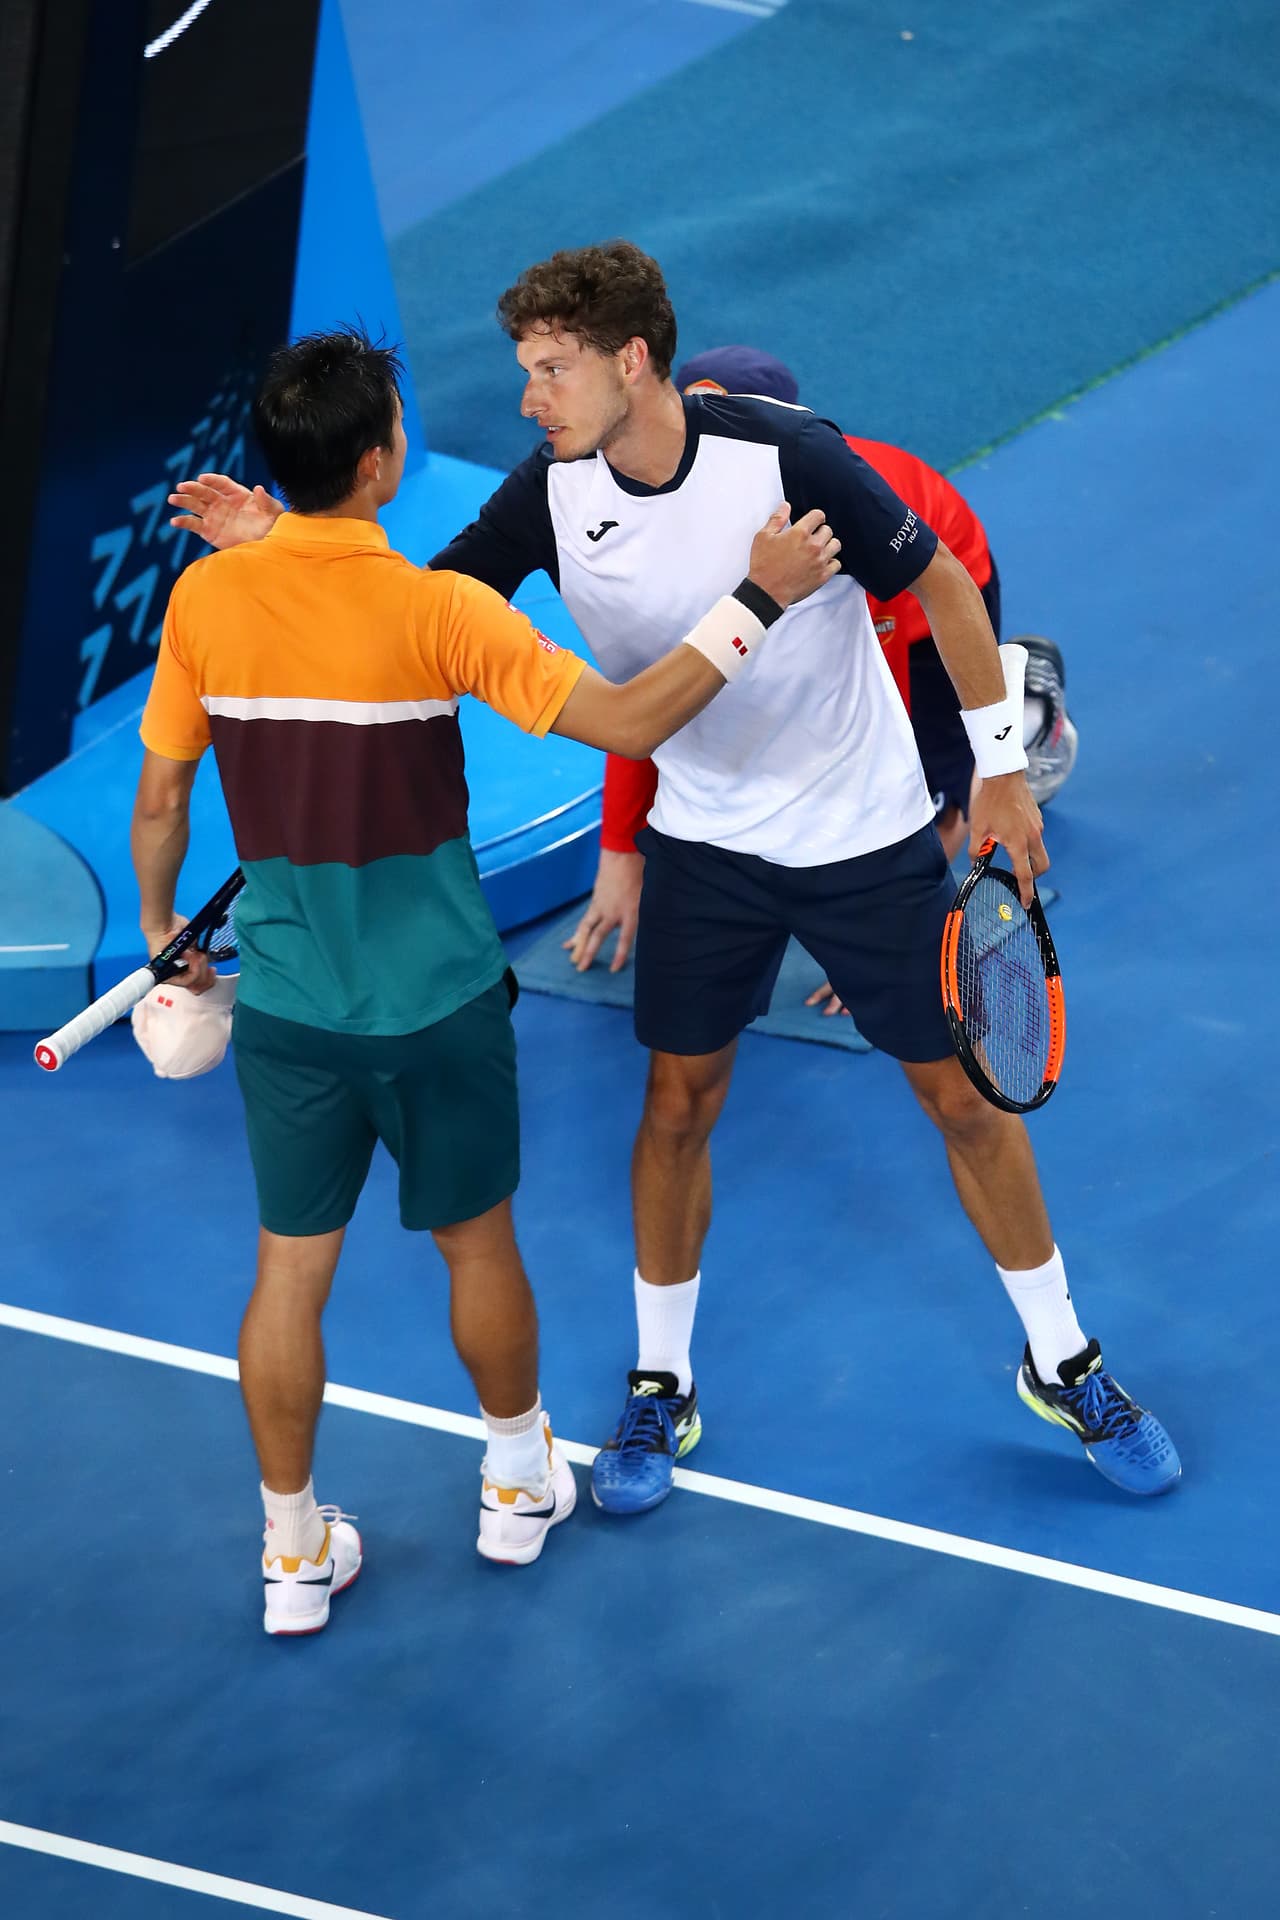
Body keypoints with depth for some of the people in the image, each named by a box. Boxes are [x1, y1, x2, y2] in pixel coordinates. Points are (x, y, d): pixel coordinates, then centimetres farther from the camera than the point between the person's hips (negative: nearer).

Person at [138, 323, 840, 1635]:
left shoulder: (204, 599, -9)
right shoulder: (436, 611, -20)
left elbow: (159, 800, 1)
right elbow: (627, 721, -23)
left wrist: (162, 926, 19)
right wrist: (757, 599, -16)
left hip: (285, 1004, 2)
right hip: (435, 1005, -2)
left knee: (290, 1271, 12)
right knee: (476, 1244, 19)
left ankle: (294, 1550, 22)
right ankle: (519, 1480, 39)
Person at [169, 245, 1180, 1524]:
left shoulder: (787, 458, -26)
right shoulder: (553, 492, -13)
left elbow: (940, 582, -14)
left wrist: (1001, 768, -9)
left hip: (865, 835, -3)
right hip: (703, 837, 3)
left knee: (958, 1095, 6)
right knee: (676, 1105, 6)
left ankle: (1062, 1365, 24)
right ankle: (661, 1387, 24)